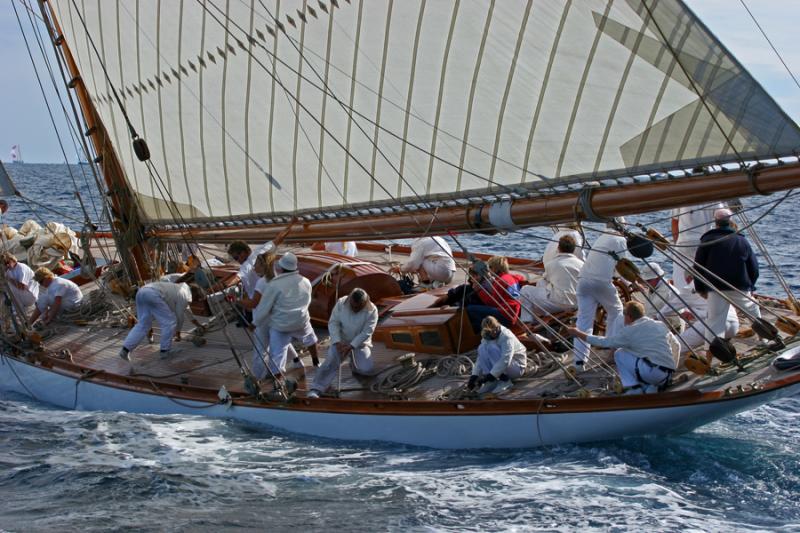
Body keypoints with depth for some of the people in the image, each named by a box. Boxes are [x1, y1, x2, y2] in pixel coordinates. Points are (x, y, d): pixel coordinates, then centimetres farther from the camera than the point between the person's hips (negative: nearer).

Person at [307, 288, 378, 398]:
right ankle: (316, 389, -33)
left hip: (359, 343, 0)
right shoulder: (341, 303, -15)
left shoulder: (372, 310, -18)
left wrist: (350, 346, -26)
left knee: (366, 369, -18)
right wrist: (337, 342, -25)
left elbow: (366, 333, -20)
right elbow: (333, 323, -13)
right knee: (331, 362, -26)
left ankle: (354, 362, 16)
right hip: (341, 341, 0)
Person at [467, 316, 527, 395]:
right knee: (482, 348, -17)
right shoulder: (486, 337, -4)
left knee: (492, 348, -30)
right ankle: (492, 383, -18)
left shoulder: (506, 337, -26)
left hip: (517, 367, -7)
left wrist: (490, 376, -38)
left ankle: (505, 381, -24)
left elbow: (505, 360, -35)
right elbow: (480, 358, -5)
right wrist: (474, 376, -17)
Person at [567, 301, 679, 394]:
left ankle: (633, 388, 0)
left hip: (651, 372, -6)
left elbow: (603, 342, 9)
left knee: (619, 354, 10)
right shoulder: (661, 325, 16)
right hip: (667, 377, 6)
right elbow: (676, 346, 23)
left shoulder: (630, 331, 0)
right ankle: (650, 387, 4)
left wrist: (578, 334, 19)